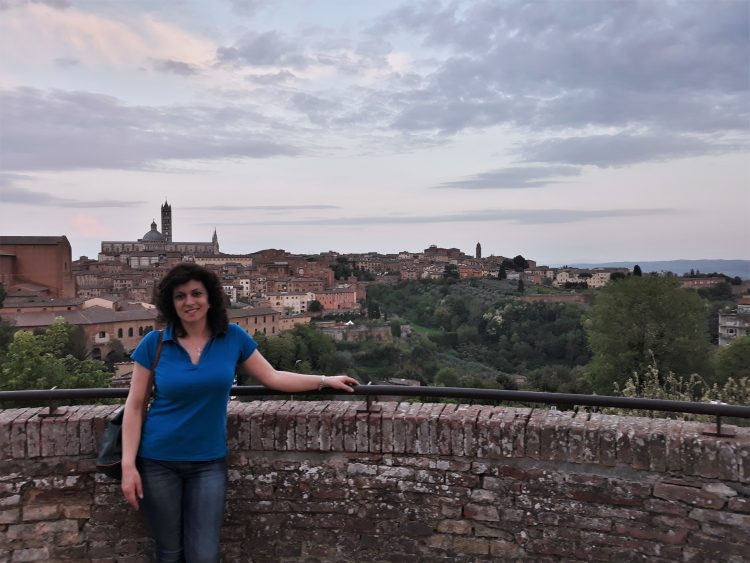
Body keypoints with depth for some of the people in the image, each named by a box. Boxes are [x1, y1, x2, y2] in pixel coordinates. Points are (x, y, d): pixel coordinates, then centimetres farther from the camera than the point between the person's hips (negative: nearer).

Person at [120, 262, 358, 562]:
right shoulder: (154, 343, -7)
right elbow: (135, 407, -3)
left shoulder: (232, 337, -3)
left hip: (209, 462, 1)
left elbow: (272, 377, 5)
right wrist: (128, 464, -8)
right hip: (158, 462, -1)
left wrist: (325, 380, 5)